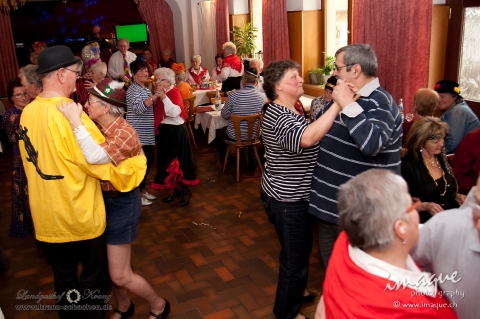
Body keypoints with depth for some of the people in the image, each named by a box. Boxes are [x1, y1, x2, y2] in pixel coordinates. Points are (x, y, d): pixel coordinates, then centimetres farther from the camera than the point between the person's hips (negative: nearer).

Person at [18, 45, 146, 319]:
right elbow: (106, 164, -22)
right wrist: (139, 161, -6)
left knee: (64, 277, 23)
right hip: (80, 215, -6)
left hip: (47, 215, 7)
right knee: (94, 277, 16)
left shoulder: (27, 113, -1)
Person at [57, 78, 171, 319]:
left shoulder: (124, 133, -24)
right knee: (107, 264, 20)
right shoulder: (99, 127, 3)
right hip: (102, 200, 8)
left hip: (121, 203, -8)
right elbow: (87, 157, -2)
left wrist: (76, 122, -37)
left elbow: (95, 157, -40)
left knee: (120, 275, 1)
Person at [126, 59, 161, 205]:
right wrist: (154, 97, -33)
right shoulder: (133, 89, -12)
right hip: (138, 133, -9)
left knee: (149, 159, 13)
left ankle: (142, 189, 26)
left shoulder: (145, 88, 16)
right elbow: (139, 108, -27)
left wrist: (158, 96, 15)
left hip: (147, 132, 9)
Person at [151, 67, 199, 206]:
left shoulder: (174, 92, -16)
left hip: (175, 132, -9)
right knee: (167, 161, 13)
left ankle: (185, 190, 10)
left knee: (177, 162, -4)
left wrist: (164, 98, -36)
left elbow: (175, 112, -33)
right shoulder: (162, 93, 8)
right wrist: (156, 98, 7)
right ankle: (174, 189, 26)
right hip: (164, 131, 9)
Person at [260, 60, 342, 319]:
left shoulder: (284, 112, 10)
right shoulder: (280, 117, -26)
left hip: (289, 195, 11)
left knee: (299, 250, 27)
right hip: (287, 200, -11)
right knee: (295, 257, 6)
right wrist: (338, 104, -46)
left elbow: (305, 137, 18)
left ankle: (294, 291, 50)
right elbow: (307, 138, -47)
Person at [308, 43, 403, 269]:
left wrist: (348, 105, -33)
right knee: (328, 262, 25)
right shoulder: (346, 96, 10)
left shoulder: (380, 103, -18)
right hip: (330, 202, 9)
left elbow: (372, 144, -38)